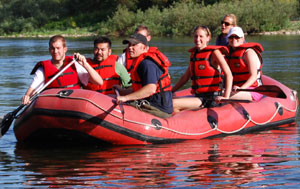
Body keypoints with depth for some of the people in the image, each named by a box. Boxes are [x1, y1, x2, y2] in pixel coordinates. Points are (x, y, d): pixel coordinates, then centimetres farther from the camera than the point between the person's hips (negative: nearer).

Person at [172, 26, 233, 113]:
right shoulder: (193, 54, 16)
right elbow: (185, 77, 24)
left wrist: (226, 97, -24)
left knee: (173, 104, -22)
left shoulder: (214, 52, -6)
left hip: (211, 98, -7)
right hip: (197, 96, 7)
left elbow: (229, 75, -14)